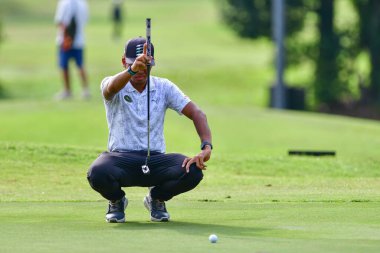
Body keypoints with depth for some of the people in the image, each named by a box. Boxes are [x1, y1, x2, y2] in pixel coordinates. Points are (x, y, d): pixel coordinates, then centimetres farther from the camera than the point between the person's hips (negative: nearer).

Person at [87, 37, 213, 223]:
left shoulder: (164, 87, 6)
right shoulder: (114, 85, -2)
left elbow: (196, 114, -2)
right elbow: (111, 89, -29)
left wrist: (206, 148, -21)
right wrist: (131, 70, -52)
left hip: (155, 160, 2)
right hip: (121, 157, -2)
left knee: (193, 171, -29)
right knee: (97, 173, -37)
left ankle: (157, 198, 6)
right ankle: (117, 201, 3)